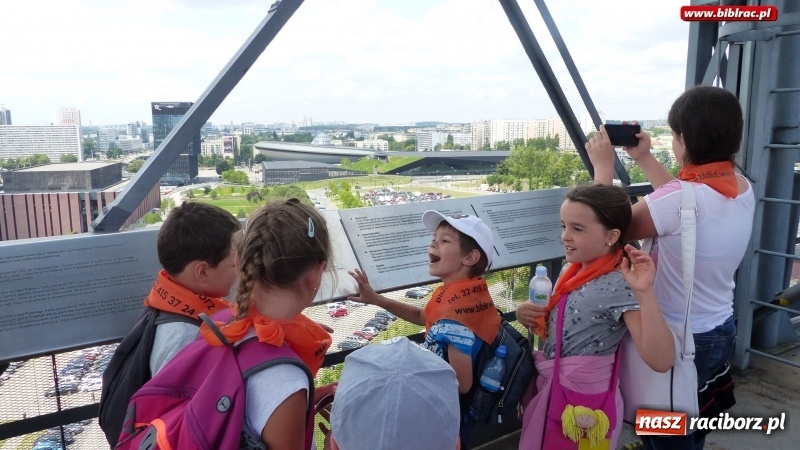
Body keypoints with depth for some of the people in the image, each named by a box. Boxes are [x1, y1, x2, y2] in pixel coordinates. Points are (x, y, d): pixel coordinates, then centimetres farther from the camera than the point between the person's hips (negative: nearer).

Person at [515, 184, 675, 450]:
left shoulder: (620, 285, -21)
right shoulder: (571, 271, 1)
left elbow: (661, 361, -29)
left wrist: (645, 293, -39)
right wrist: (528, 315, -4)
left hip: (585, 399, -7)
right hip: (548, 390, 7)